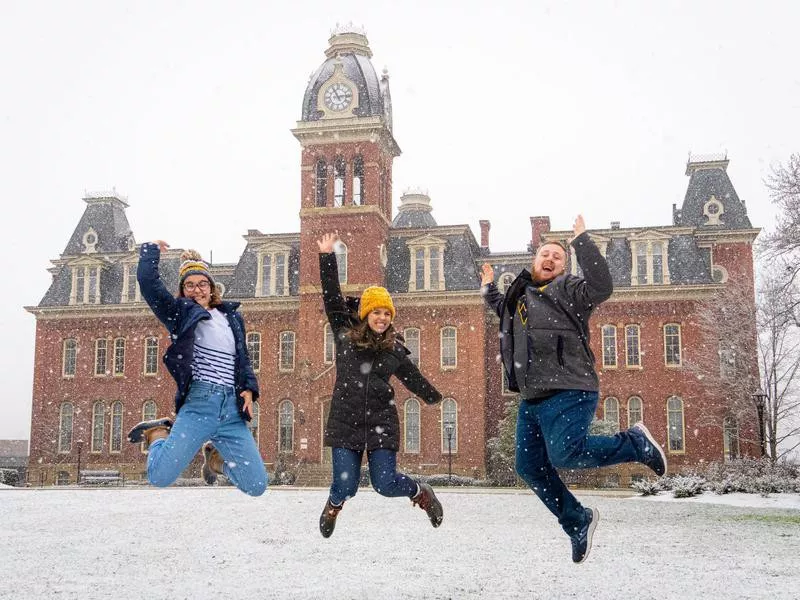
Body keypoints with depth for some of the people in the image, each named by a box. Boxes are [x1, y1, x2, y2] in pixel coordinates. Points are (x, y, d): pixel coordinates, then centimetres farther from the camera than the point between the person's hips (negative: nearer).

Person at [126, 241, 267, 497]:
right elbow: (147, 280, -3)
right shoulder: (181, 313, 8)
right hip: (199, 404, -4)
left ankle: (216, 458, 28)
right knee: (160, 476, -18)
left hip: (233, 409, 4)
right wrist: (152, 249, 14)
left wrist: (249, 389, 9)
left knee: (256, 486, -3)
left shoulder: (232, 317, 21)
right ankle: (159, 433, 17)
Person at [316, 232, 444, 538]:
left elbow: (414, 378, 19)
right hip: (346, 421, 0)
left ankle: (421, 492, 29)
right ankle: (334, 505, 35)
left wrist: (437, 399, 26)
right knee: (346, 485, -4)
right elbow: (332, 297, -2)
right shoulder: (345, 333, 2)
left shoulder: (394, 349, 6)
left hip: (381, 421, 1)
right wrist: (327, 257, -7)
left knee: (385, 484, -5)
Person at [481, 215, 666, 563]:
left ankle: (635, 444, -1)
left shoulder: (568, 290, -1)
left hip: (568, 393, -8)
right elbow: (502, 308, 45)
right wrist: (489, 288, 34)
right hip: (532, 398, 8)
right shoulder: (520, 295, 20)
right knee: (531, 467, 8)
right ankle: (577, 522, 26)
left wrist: (581, 241, -22)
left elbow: (601, 286, -23)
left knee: (564, 453, -25)